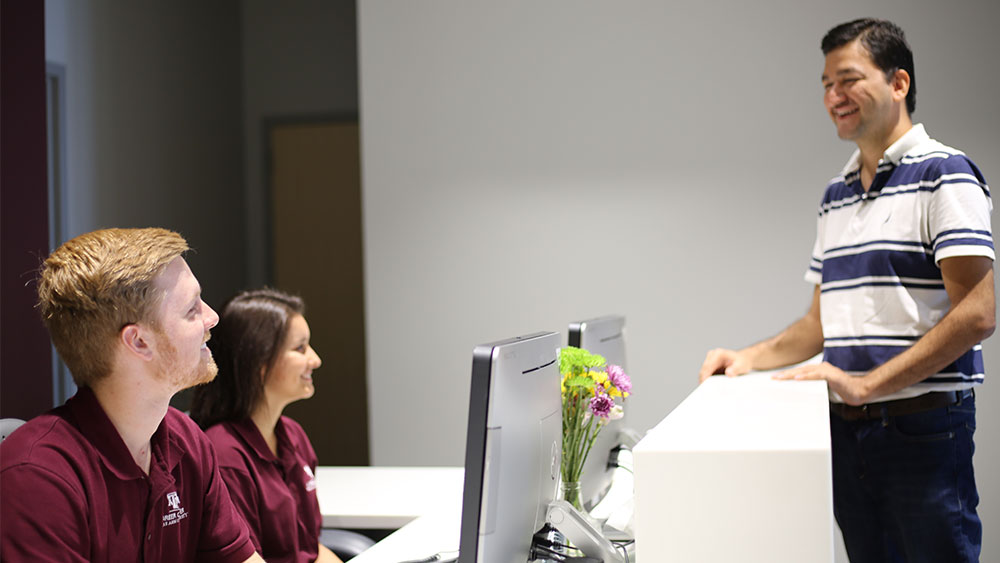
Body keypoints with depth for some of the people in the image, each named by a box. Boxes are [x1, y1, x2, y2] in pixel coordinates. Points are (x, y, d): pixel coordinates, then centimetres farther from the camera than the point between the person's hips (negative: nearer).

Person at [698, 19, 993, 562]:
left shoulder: (943, 175, -8)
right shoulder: (835, 195, 17)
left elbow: (977, 314, -16)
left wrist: (867, 385, -20)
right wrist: (749, 359, 5)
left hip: (922, 429, -7)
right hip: (845, 431, 7)